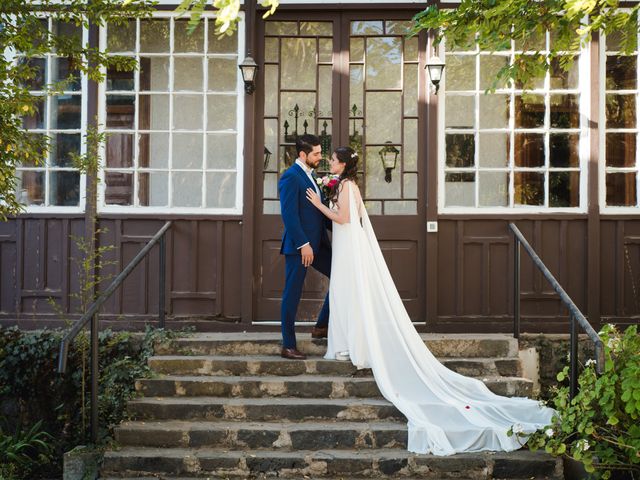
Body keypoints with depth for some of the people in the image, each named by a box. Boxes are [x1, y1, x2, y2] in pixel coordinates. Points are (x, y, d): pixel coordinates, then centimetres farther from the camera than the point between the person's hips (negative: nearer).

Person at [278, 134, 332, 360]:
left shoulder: (309, 175, 15)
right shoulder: (291, 177, -13)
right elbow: (289, 214, -20)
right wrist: (303, 244, -22)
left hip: (317, 244, 9)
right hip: (299, 246, -9)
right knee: (292, 295, 0)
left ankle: (321, 326, 17)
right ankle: (288, 346, 9)